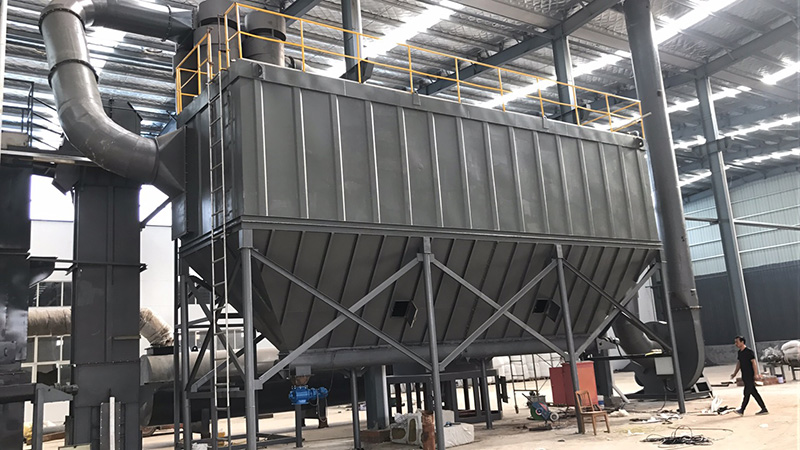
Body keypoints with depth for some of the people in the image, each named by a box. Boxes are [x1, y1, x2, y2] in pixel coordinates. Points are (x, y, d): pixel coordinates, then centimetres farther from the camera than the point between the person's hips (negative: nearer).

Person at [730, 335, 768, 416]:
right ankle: (764, 409, 16)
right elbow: (739, 363, 21)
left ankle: (742, 410, 1)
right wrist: (735, 373, 20)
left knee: (747, 393, -3)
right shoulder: (740, 352, 12)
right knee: (754, 393, 10)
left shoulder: (749, 351, -13)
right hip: (745, 376, 9)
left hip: (750, 376, -9)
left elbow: (754, 362, -16)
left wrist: (756, 374, -21)